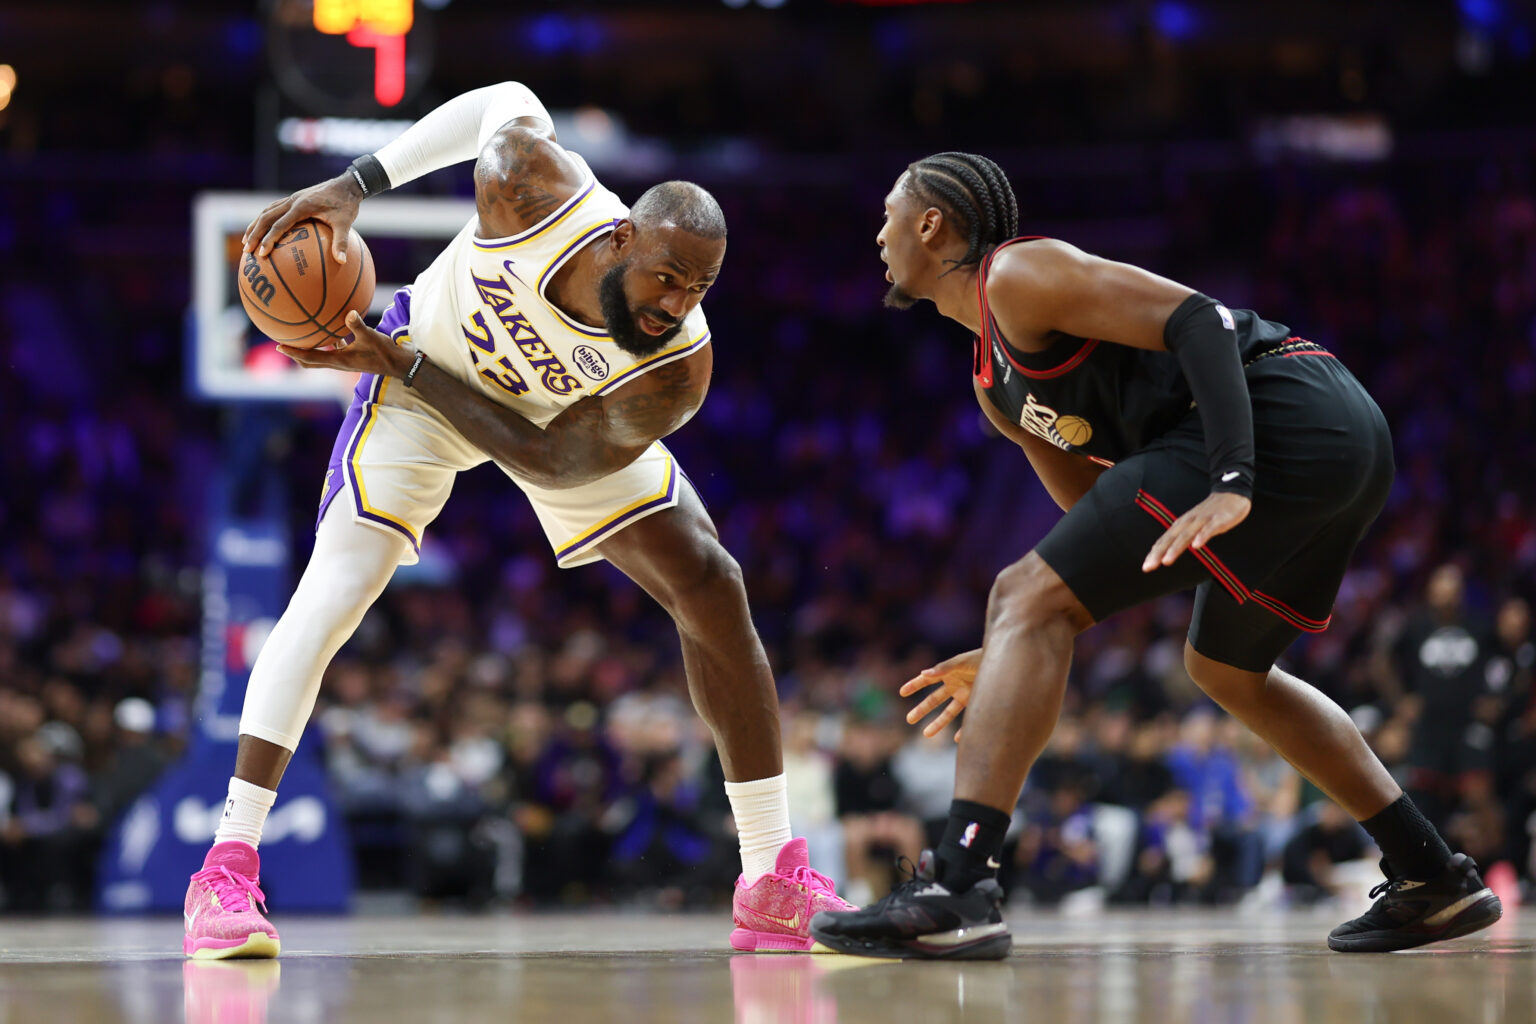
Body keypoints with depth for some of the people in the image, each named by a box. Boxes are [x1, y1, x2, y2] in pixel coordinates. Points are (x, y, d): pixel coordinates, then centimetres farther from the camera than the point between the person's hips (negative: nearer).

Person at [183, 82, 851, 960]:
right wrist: (356, 184, -22)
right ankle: (227, 872, -18)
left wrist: (402, 367, -29)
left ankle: (776, 883, 3)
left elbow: (545, 460, -27)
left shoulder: (676, 374, -35)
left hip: (565, 421, 2)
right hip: (422, 368, -1)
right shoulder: (537, 190, -39)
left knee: (712, 590, -7)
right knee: (334, 590, -20)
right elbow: (508, 101, -15)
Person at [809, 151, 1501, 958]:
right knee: (1224, 668, 31)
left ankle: (955, 891, -24)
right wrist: (1017, 661, 26)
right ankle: (1435, 880, 31)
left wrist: (1231, 486, -25)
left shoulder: (1019, 273, -2)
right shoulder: (996, 387, 27)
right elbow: (1111, 538, 31)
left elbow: (1200, 321, -14)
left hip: (1276, 416, -11)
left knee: (1025, 598, -13)